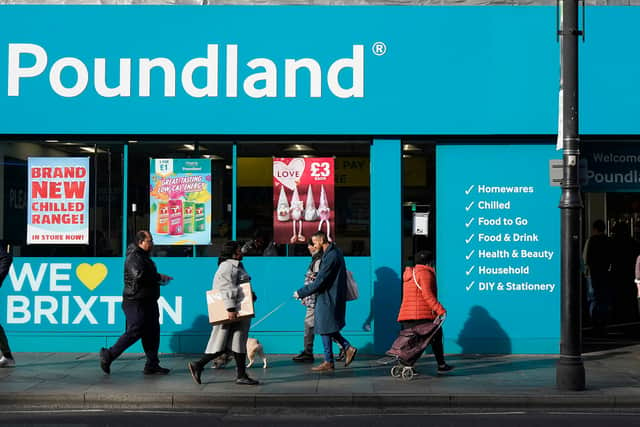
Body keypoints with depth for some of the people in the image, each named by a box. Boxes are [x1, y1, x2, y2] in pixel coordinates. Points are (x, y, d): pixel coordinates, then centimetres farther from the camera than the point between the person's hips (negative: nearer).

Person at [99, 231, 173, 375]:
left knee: (152, 332, 10)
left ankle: (152, 365, 14)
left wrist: (160, 279, 6)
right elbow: (140, 275, -31)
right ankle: (108, 355, 3)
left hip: (148, 302, 10)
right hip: (136, 302, -10)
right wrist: (160, 277, -21)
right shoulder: (134, 257, -14)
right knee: (134, 332, -8)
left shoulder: (144, 257, 18)